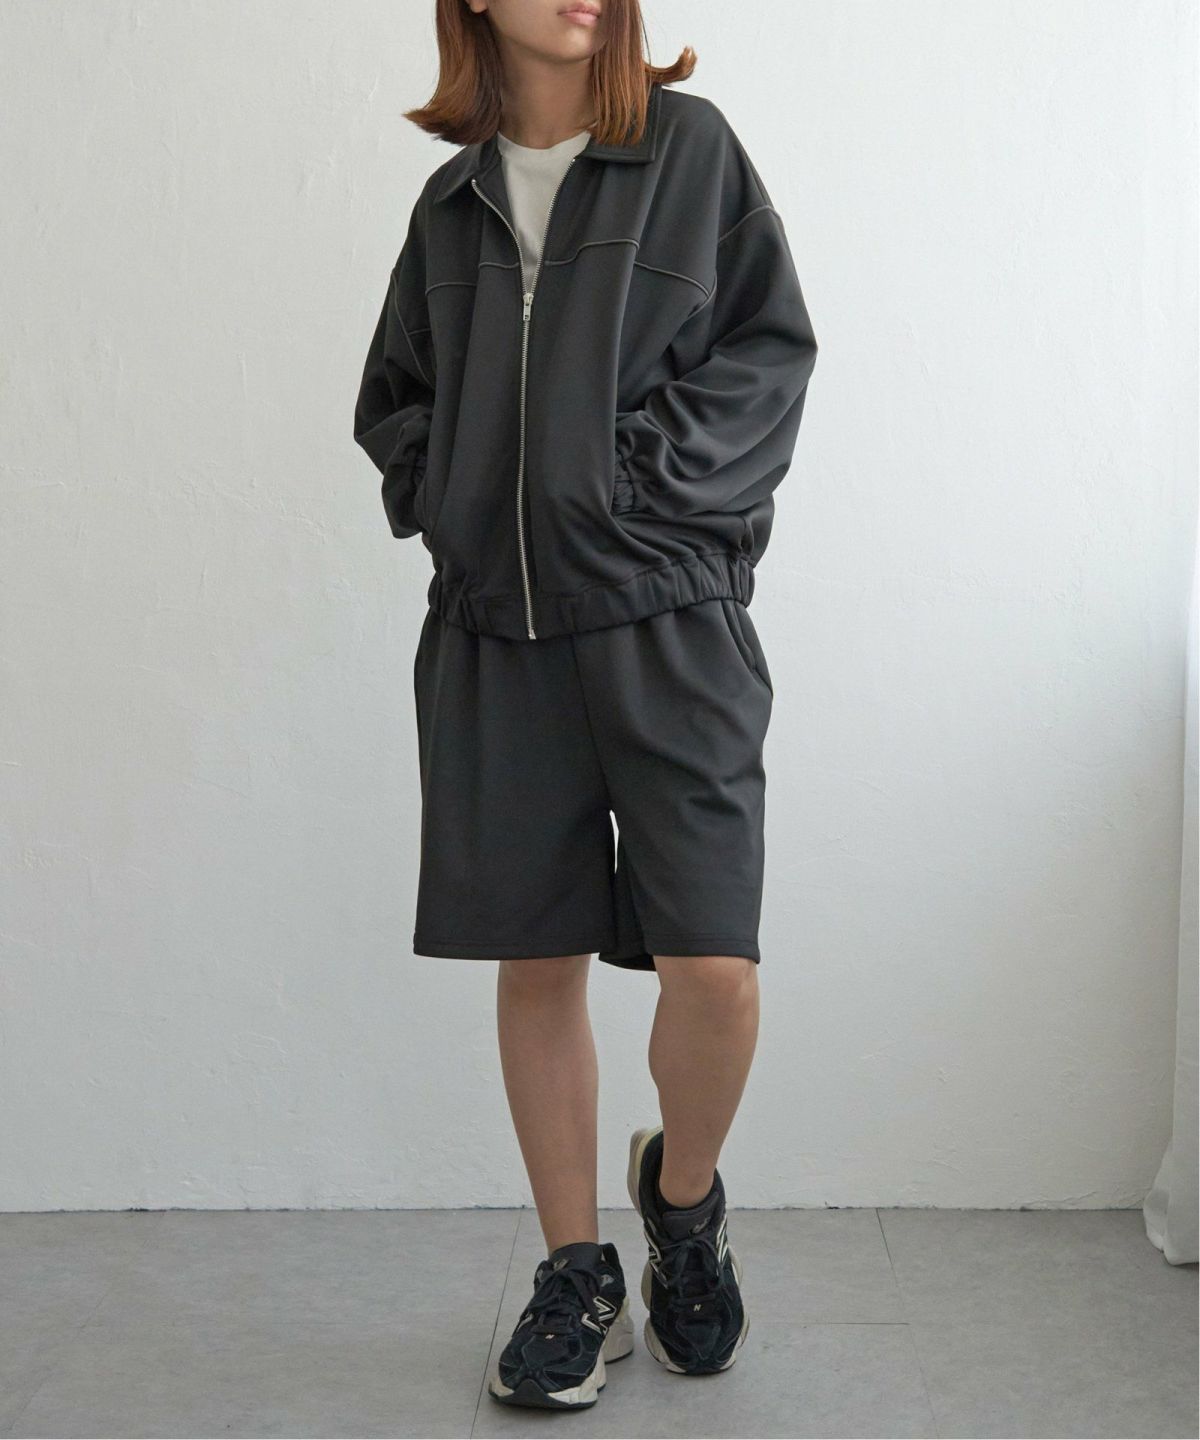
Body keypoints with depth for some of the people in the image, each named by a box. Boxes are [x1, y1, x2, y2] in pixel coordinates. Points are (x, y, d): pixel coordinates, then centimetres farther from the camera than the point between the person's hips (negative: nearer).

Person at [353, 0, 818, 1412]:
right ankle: (576, 1275, 21)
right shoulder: (454, 198, 15)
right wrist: (433, 488, 3)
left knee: (713, 967, -10)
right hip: (495, 622, 3)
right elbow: (392, 393, 22)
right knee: (536, 964, 6)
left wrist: (650, 478, -10)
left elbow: (770, 351, 1)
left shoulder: (690, 147, 6)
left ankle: (684, 1194, 22)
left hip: (668, 613, -3)